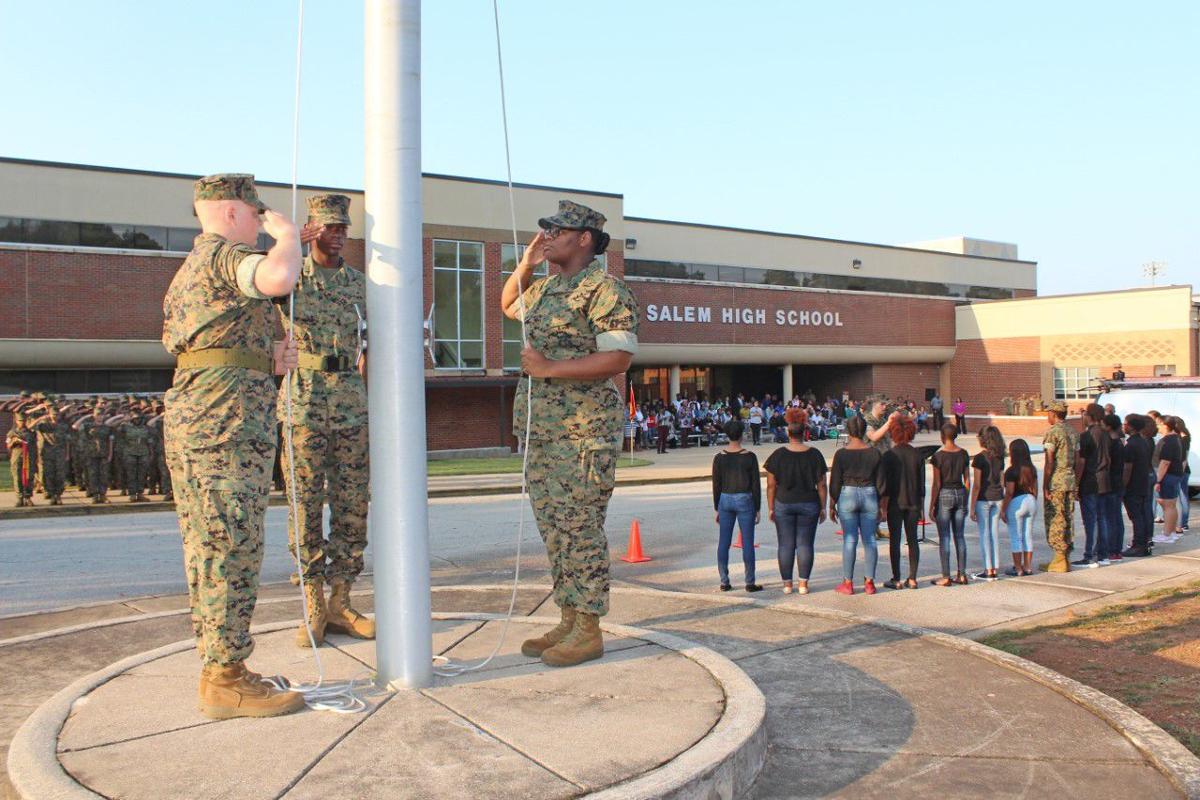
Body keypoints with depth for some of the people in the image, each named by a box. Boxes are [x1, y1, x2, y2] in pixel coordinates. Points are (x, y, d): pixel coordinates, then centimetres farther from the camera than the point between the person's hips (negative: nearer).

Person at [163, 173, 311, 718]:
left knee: (209, 550, 10)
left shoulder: (188, 271, 27)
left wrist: (269, 361, 11)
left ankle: (218, 670, 16)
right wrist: (286, 234, -6)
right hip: (225, 416, -10)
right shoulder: (223, 253, -5)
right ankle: (226, 682, -6)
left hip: (189, 415, 10)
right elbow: (278, 277, -27)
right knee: (230, 548, -9)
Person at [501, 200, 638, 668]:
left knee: (580, 528, -6)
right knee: (553, 527, 11)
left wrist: (550, 368, -20)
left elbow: (619, 357, -20)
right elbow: (508, 305, 36)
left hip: (583, 430, -9)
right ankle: (568, 621, 20)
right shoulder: (545, 288, 17)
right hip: (539, 428, 9)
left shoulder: (604, 289, -10)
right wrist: (526, 262, 17)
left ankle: (589, 630, 3)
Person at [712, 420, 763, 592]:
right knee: (747, 542, 2)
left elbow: (716, 485, 3)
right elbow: (756, 484, -4)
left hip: (725, 500, 3)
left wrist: (716, 509, 11)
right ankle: (750, 582, 5)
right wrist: (758, 508, 3)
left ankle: (724, 581, 9)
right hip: (745, 500, -2)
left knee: (723, 542, 7)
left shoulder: (719, 457, -1)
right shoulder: (749, 456, -7)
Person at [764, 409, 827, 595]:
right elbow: (821, 485, -2)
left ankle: (787, 584, 10)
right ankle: (803, 584, 7)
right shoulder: (814, 454, -4)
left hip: (784, 504, 0)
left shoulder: (779, 455, -6)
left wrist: (770, 508, 4)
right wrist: (823, 508, 7)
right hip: (809, 504, 0)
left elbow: (771, 485, -4)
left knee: (786, 545, 6)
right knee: (805, 544, 6)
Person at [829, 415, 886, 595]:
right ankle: (869, 582, 10)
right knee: (870, 540, 7)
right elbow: (881, 483, 4)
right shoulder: (875, 453, 0)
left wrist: (832, 506, 5)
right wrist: (881, 505, 14)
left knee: (849, 540, 2)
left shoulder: (841, 454, -7)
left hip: (847, 495, -2)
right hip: (870, 495, 2)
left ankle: (848, 583, 5)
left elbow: (835, 482, -4)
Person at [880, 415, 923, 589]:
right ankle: (912, 579, 11)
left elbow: (886, 485, -10)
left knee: (895, 540, 3)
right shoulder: (918, 454, 1)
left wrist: (883, 507, -3)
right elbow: (922, 482, 5)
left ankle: (896, 580, 4)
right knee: (912, 539, 11)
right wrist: (920, 505, 14)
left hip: (895, 503, -3)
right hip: (913, 503, 3)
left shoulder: (889, 455, -10)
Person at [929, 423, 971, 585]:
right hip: (960, 494, 5)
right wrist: (965, 501, 17)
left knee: (944, 538, 0)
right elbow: (967, 480, 7)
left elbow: (937, 484, -11)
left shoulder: (939, 456, -12)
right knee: (960, 536, 11)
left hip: (944, 495, -5)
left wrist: (931, 506, -5)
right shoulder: (963, 453, 3)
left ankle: (946, 577, 1)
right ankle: (962, 574, 14)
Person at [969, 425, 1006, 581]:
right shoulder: (1000, 457, 6)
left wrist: (972, 507, -9)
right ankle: (994, 569, 13)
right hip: (997, 498, 6)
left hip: (983, 499, -6)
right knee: (995, 533, 10)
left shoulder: (979, 458, -12)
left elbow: (976, 485, -13)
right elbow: (1002, 482, 10)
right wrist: (1001, 501, 18)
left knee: (984, 534, 0)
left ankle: (988, 570, 1)